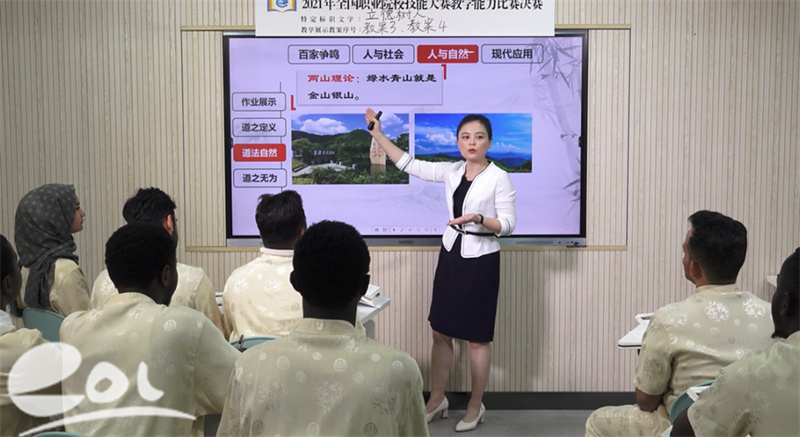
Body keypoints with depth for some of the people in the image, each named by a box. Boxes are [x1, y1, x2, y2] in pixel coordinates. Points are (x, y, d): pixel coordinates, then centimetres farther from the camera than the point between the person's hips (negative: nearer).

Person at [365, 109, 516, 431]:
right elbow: (409, 165, 5)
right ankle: (436, 400, 28)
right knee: (440, 331, 12)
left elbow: (508, 224, -10)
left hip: (481, 260, -5)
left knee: (477, 338, 5)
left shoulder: (499, 177, -10)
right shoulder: (451, 172, 4)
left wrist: (479, 219, -28)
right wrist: (378, 134, 1)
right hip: (451, 256, 5)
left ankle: (475, 407, 21)